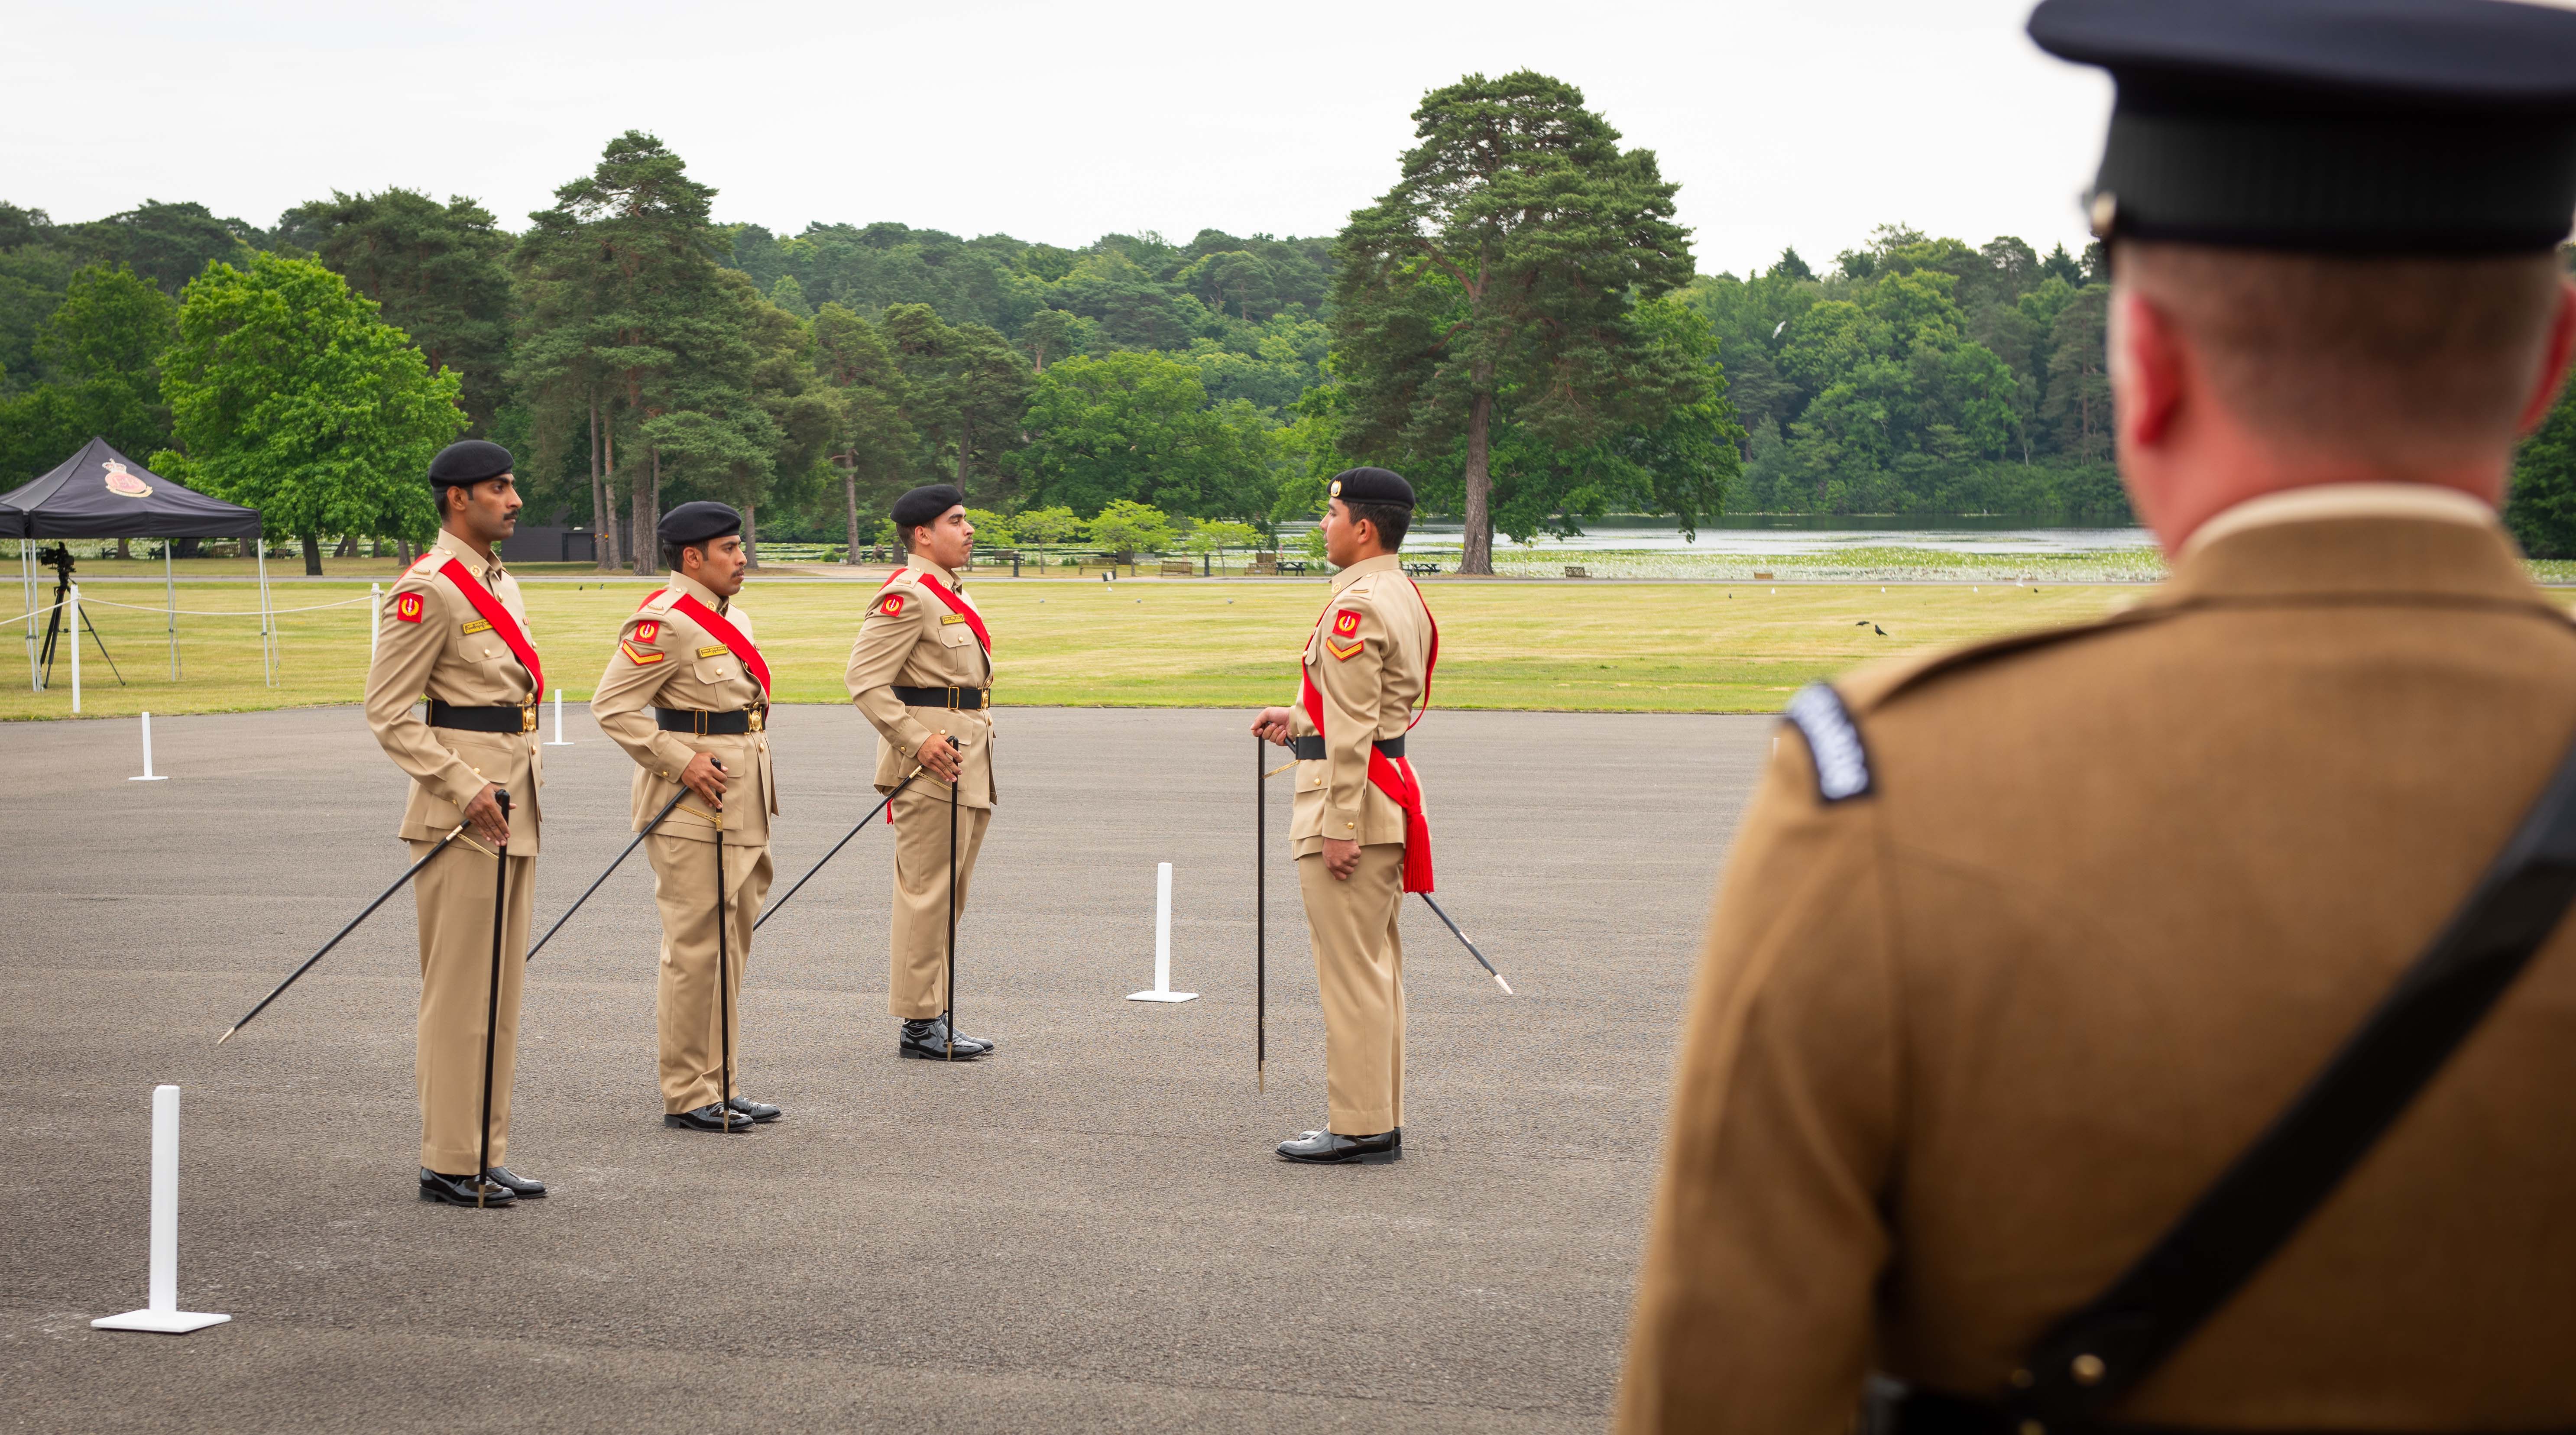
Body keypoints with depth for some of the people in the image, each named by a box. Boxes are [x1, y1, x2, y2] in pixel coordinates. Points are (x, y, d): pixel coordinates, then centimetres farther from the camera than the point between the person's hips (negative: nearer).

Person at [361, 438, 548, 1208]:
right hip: (463, 810, -9)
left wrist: (525, 776, 15)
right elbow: (388, 712, -15)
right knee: (459, 990, -4)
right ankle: (450, 1164, 3)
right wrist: (465, 790, -19)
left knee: (501, 986, 12)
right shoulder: (428, 589, -13)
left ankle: (486, 1152, 19)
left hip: (512, 804, 9)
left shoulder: (499, 580, 15)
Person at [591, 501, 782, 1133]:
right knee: (695, 949, -4)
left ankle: (723, 1085, 21)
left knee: (731, 946, 13)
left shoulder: (732, 618, 15)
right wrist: (681, 762, -19)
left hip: (740, 804, 9)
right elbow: (611, 706, -17)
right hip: (693, 806, -9)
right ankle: (687, 1097, 3)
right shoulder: (664, 622, -14)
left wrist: (759, 793, 16)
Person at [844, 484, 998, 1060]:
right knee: (928, 892, -5)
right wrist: (917, 740, -23)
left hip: (966, 762, 10)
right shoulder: (907, 596, -14)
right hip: (932, 765, -10)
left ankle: (936, 1016, 22)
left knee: (948, 895, 14)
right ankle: (920, 1024, 1)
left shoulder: (952, 594, 17)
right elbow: (864, 680, -20)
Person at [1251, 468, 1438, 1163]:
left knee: (1351, 970, -5)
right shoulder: (1406, 596, 14)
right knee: (1378, 965, 13)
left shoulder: (1357, 604, -17)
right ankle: (1383, 1120, 19)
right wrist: (1302, 720, 16)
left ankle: (1359, 1126, -1)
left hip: (1353, 795, -10)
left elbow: (1353, 730, -20)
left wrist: (1339, 826, -20)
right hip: (1393, 786, 10)